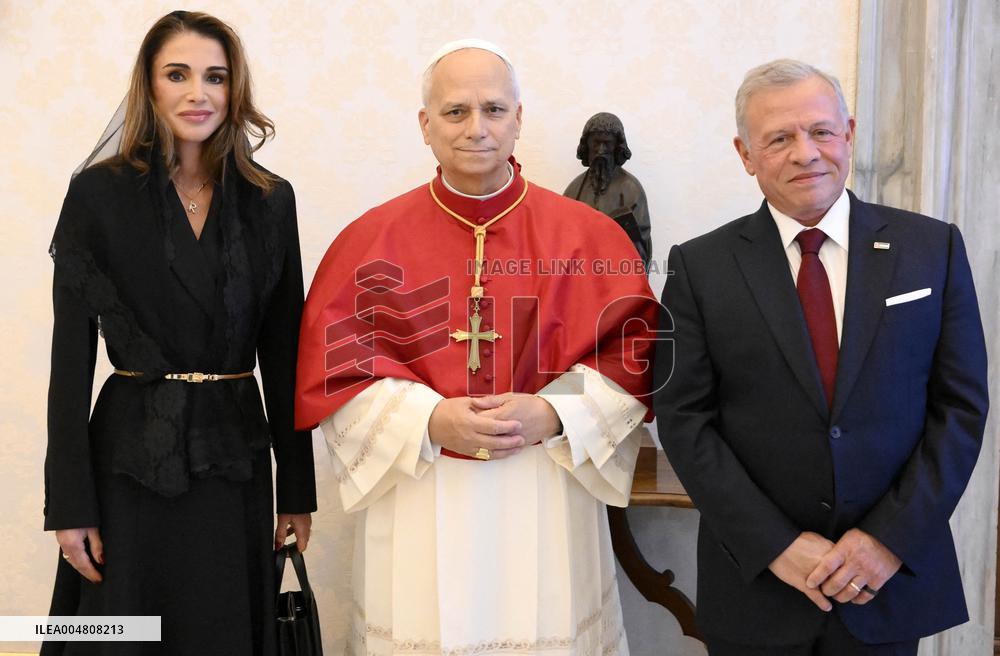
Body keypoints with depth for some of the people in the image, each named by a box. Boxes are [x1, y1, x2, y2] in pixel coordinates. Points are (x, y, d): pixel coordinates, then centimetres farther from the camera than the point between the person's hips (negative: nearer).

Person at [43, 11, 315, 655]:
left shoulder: (271, 201, 4)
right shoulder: (99, 193, -3)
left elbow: (283, 353, 6)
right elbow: (71, 356, -5)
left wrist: (297, 488, 6)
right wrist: (70, 503, -8)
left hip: (235, 459, 2)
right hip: (130, 459, -2)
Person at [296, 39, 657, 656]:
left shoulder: (587, 235, 1)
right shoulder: (373, 239, 1)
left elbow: (632, 352, 1)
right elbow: (332, 366, -1)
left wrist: (554, 414, -14)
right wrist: (429, 419, -14)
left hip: (548, 501, 0)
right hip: (418, 500, 0)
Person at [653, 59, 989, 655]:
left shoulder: (932, 248, 0)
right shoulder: (700, 267, -3)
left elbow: (962, 405, -1)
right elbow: (684, 420, -6)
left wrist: (892, 538, -9)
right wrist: (775, 545, -12)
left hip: (895, 575, 1)